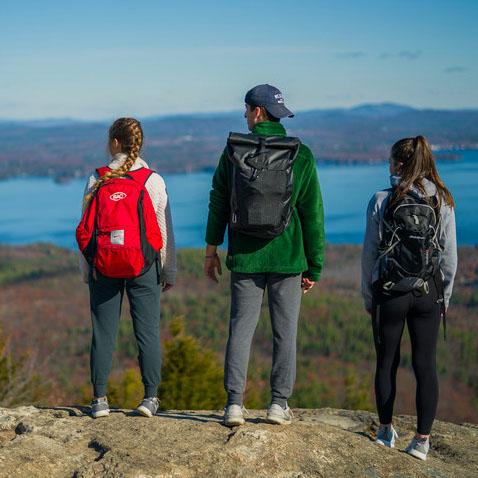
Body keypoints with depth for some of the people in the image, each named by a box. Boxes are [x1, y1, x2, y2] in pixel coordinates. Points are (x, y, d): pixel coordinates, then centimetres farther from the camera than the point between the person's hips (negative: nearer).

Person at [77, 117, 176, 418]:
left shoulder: (96, 181, -1)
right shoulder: (153, 181, -3)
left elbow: (85, 230, 3)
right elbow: (165, 231, 0)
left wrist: (86, 271, 13)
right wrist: (169, 272, 9)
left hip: (103, 267, 1)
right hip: (144, 268, -1)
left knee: (103, 333, 6)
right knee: (148, 331, 5)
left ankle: (100, 399, 8)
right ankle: (150, 397, 5)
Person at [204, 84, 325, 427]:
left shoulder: (233, 151, -1)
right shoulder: (301, 156, -3)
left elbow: (218, 202, 4)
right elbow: (313, 215, -2)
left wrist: (212, 248, 14)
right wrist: (314, 267, 5)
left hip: (245, 257, 1)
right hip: (287, 258, -1)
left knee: (241, 327, 7)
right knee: (285, 330, 7)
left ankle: (235, 403, 4)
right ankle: (279, 404, 9)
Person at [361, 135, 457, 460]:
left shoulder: (381, 202, -7)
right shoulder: (443, 202, -2)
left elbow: (370, 253, -4)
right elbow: (450, 256, 0)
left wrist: (368, 296, 7)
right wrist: (444, 297, 11)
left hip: (389, 295, -1)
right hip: (429, 293, 1)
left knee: (387, 363, 13)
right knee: (426, 365, 6)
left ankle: (386, 431, 24)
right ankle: (423, 440, 7)